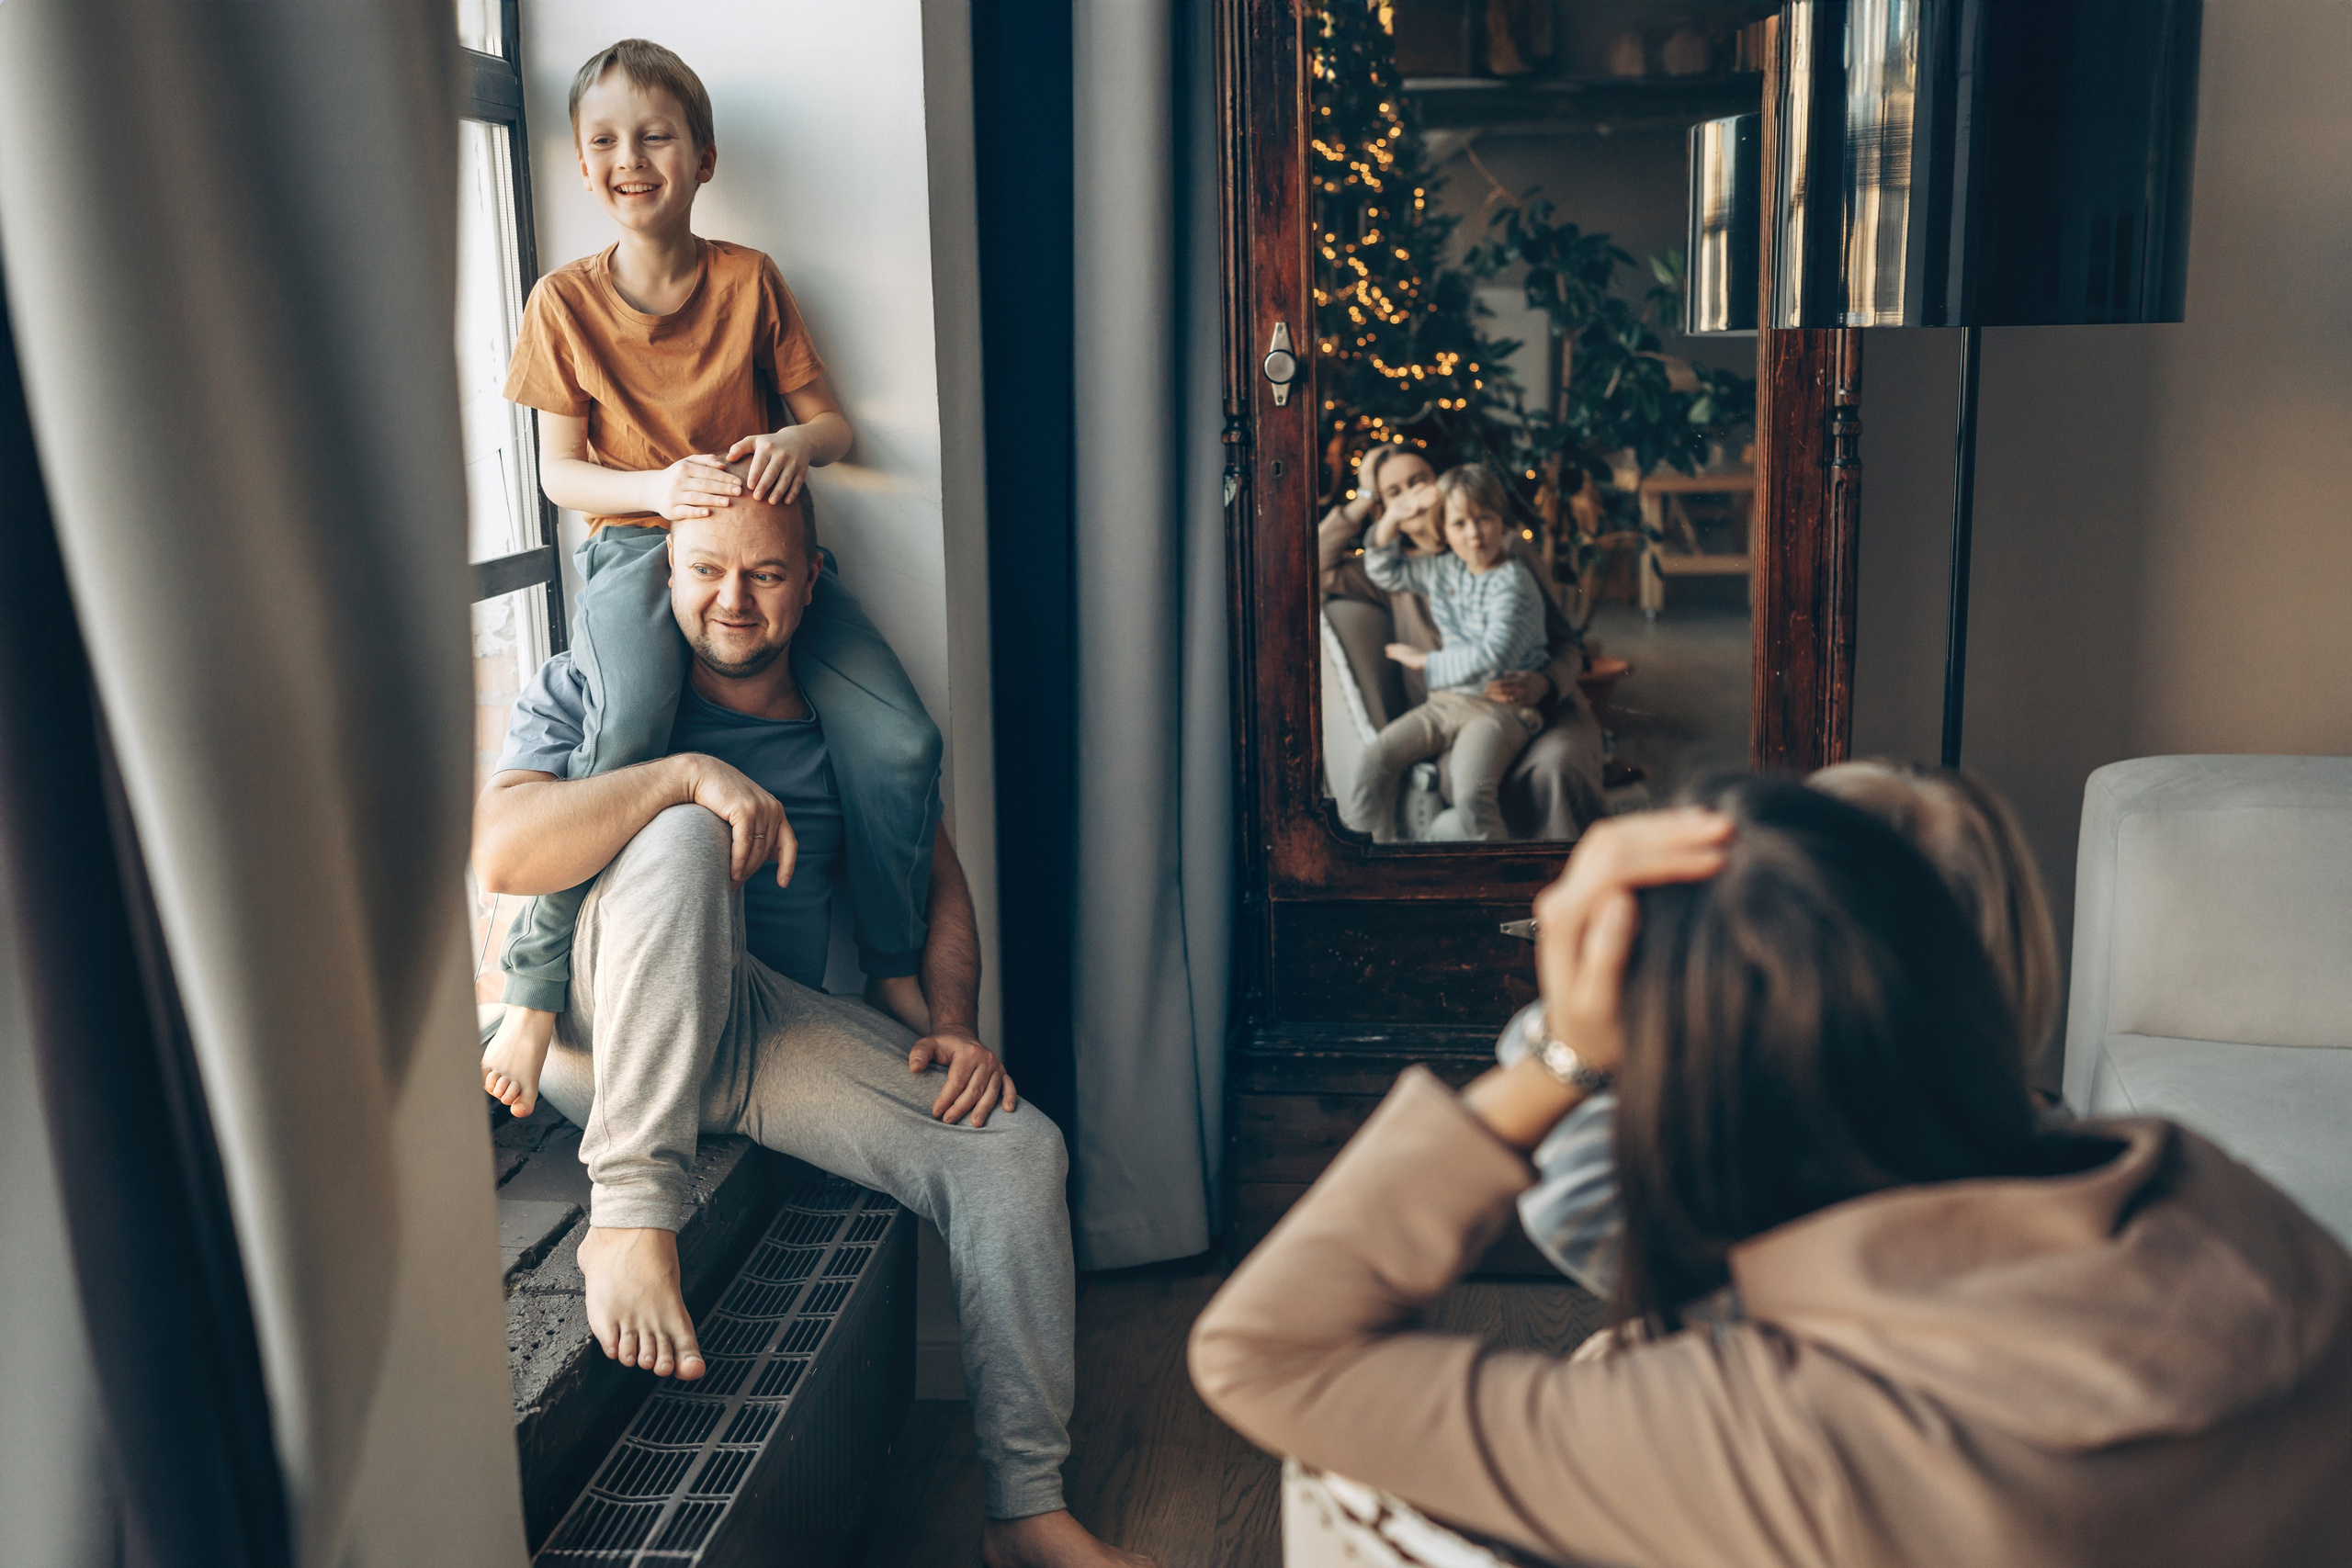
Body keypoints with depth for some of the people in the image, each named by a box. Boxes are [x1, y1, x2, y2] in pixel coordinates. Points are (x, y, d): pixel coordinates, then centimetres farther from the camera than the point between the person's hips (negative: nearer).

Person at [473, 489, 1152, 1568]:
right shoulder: (585, 691, 3)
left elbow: (934, 882, 14)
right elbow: (500, 854, -16)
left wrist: (950, 1026, -4)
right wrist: (686, 773, -26)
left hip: (777, 1031, 4)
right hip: (607, 1026, -3)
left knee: (1018, 1150, -15)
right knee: (681, 838, -34)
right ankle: (628, 1218, -32)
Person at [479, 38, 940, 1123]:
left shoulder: (750, 280, 5)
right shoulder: (566, 302, 4)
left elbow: (833, 422, 5)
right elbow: (560, 471, 2)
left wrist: (797, 441, -20)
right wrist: (659, 486, -19)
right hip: (634, 545, -1)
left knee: (899, 746, -21)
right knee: (626, 727, -35)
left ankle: (896, 975, 1)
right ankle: (535, 984, -19)